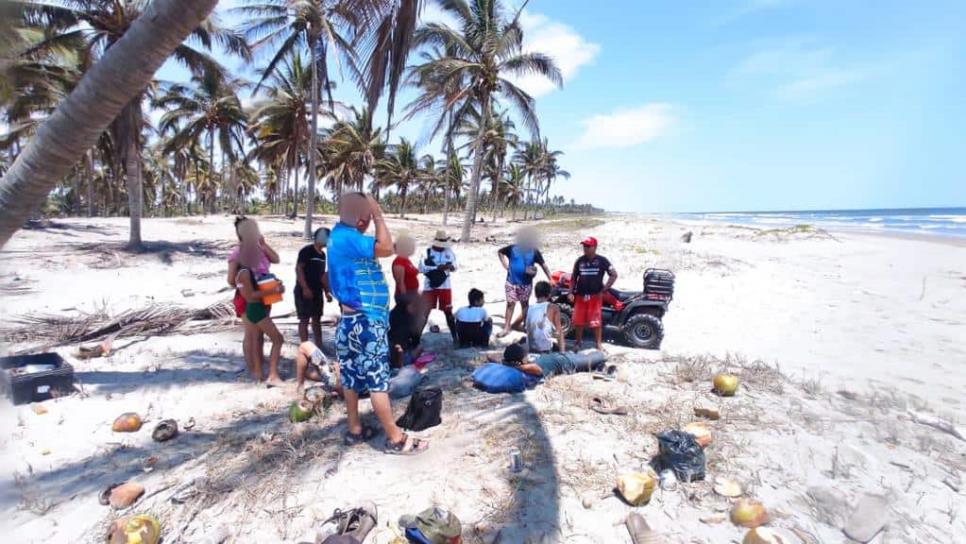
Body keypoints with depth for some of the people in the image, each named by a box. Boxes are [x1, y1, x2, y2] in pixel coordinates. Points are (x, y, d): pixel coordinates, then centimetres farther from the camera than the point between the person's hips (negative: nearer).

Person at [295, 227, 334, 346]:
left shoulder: (322, 254, 14)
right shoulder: (306, 251, -10)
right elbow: (298, 269, -16)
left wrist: (327, 291, 14)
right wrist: (305, 288, -22)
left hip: (317, 291, 8)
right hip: (304, 291, -8)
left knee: (317, 319, 12)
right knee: (304, 319, -4)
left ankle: (319, 345, 19)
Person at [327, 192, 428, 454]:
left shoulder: (342, 235, 13)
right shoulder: (345, 237, -18)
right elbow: (386, 248, -26)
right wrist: (378, 215, -16)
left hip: (353, 318, 11)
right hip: (365, 320, -11)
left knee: (352, 377, 16)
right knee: (377, 379, -4)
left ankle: (355, 430, 29)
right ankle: (396, 438, 5)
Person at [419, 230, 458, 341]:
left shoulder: (449, 251, 0)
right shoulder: (427, 251, -8)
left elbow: (455, 267, 4)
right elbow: (422, 268, -16)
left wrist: (451, 266, -20)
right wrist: (438, 268, -25)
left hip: (445, 286, 2)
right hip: (430, 286, -1)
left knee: (448, 312, 9)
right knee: (425, 312, 7)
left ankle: (455, 336, 18)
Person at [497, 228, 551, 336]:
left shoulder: (534, 252, -5)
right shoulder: (513, 248, -5)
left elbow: (544, 265, -3)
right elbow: (500, 252, 11)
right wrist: (505, 265, 1)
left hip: (526, 283, 1)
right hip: (511, 282, -1)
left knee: (525, 305, 12)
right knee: (510, 304, -3)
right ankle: (506, 327, 4)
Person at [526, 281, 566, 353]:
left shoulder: (529, 308, 6)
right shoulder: (553, 307, -3)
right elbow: (559, 330, -8)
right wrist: (562, 352, -8)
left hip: (529, 348, 3)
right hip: (545, 348, -3)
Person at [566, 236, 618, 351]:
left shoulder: (602, 260, -3)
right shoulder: (580, 261, 6)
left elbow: (614, 275, -4)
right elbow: (574, 277, 12)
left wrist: (604, 290, -8)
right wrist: (571, 292, 2)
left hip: (595, 296, -3)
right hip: (580, 296, 3)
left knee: (596, 321, -2)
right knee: (578, 321, 7)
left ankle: (599, 343, 12)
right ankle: (578, 342, 24)